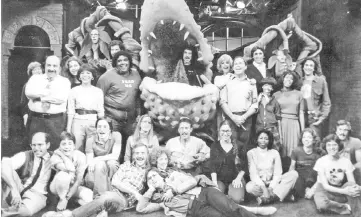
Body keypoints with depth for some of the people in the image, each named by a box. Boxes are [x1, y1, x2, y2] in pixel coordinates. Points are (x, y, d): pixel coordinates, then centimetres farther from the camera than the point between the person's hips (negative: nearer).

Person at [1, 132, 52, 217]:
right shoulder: (24, 156, -5)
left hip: (37, 195, -1)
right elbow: (4, 165, -25)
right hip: (17, 193, 1)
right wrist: (14, 189, -37)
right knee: (5, 171, -25)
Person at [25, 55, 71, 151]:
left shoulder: (64, 81, 6)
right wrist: (48, 92, -12)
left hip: (56, 121, -1)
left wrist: (41, 97, -9)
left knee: (55, 149, 2)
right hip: (36, 119, 2)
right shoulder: (35, 78, 12)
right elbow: (28, 92, -7)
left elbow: (62, 98, -12)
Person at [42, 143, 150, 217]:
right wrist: (134, 192, -6)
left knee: (107, 197, -35)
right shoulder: (126, 165, 18)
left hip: (126, 200, -2)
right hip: (114, 193, 2)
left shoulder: (149, 171, 16)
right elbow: (115, 182, 3)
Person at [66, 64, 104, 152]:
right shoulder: (74, 90, 6)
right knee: (77, 149, 0)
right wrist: (68, 128, 1)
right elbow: (70, 111, 5)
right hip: (78, 121, 0)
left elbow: (100, 111, 7)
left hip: (93, 122, 0)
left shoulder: (98, 91, 7)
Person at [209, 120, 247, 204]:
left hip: (235, 179, 0)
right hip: (219, 179, 1)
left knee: (236, 199, -26)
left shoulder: (238, 146, 3)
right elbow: (212, 166, 0)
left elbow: (244, 165, 6)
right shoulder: (215, 146, 4)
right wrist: (214, 181, -10)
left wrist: (238, 178, -6)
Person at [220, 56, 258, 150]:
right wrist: (233, 117, -7)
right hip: (230, 117, -1)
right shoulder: (227, 82, 11)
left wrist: (244, 117, -7)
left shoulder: (251, 83, 13)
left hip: (245, 118, 1)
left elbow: (254, 104, 8)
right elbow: (223, 102, 4)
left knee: (245, 144, -3)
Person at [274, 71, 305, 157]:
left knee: (292, 150, -1)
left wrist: (303, 130, 6)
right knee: (280, 150, -1)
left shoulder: (298, 94, 10)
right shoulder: (276, 94, 8)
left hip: (294, 124, 1)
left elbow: (301, 113, 10)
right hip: (280, 124, 0)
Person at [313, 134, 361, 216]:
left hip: (341, 192, 2)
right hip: (326, 191, -2)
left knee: (354, 188, -32)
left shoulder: (346, 161, -4)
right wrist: (344, 191, -31)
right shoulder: (321, 161, -12)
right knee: (322, 205, -37)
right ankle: (348, 208, -18)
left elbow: (352, 182, -11)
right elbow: (325, 185, -15)